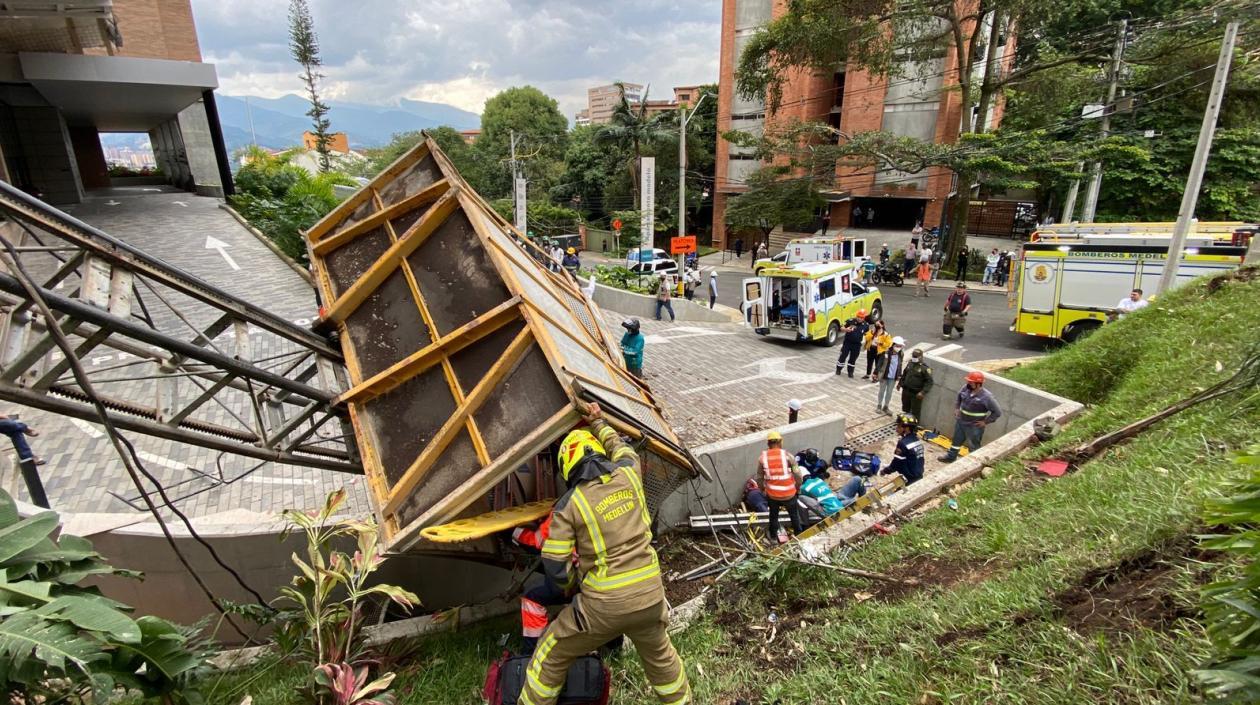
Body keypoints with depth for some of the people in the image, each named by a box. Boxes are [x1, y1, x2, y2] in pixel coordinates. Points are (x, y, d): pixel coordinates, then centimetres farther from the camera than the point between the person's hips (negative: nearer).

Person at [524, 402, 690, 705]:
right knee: (660, 656, 32)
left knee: (551, 658, 20)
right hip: (650, 597, 4)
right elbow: (622, 448, 20)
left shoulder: (569, 504, -12)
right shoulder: (628, 475, -4)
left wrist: (579, 581, 11)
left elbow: (555, 566, -9)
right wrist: (598, 423, 33)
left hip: (603, 606, -4)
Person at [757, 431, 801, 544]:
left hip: (772, 494, 1)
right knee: (794, 514, 24)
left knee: (774, 515, 25)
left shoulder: (762, 457, -7)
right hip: (789, 494, -1)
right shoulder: (787, 455, -13)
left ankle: (773, 536, 39)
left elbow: (760, 477, 0)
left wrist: (762, 489, 17)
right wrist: (797, 487, 8)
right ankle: (798, 534, 39)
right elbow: (797, 474, -10)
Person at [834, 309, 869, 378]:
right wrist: (846, 329, -25)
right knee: (843, 356, 5)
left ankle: (850, 372, 25)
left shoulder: (865, 325, -5)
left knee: (853, 359, 12)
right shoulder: (850, 321, -13)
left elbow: (866, 334, 9)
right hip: (847, 342, -2)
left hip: (857, 345, 2)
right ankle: (838, 369, 22)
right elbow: (842, 328, -5)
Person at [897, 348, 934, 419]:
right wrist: (900, 383, 25)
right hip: (906, 391, 7)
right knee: (905, 409, 21)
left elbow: (929, 381, -17)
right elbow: (904, 374, 22)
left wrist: (923, 392, -24)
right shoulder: (910, 363, 6)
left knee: (915, 412, 0)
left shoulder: (925, 368, -16)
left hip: (916, 394, -7)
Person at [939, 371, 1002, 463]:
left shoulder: (986, 396, -25)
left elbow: (997, 412, -18)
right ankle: (951, 456, 41)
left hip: (974, 426, -6)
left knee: (973, 446, 10)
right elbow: (958, 398, 16)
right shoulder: (965, 389, -8)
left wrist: (986, 422, -14)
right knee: (956, 440, 23)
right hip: (960, 422, 6)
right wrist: (956, 409, 6)